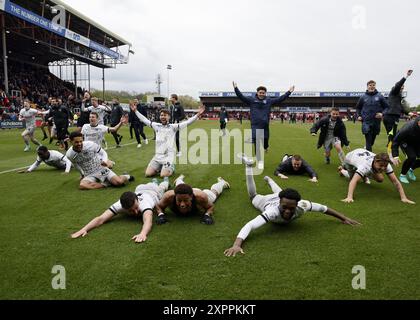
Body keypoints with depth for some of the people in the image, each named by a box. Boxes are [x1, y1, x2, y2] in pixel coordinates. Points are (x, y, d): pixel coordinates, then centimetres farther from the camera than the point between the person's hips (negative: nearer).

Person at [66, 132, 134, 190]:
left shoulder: (90, 144, -18)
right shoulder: (69, 155, -11)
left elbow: (102, 153, -2)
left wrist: (104, 161, -21)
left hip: (101, 169, -2)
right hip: (89, 175, 2)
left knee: (119, 182, -22)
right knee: (82, 185, -32)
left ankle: (126, 177, 15)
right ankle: (106, 184, -15)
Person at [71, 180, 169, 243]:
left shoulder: (144, 203, -55)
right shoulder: (119, 205, -45)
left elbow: (148, 221, -75)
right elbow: (101, 219, -55)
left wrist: (143, 234, -95)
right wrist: (84, 229, -72)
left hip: (153, 192, -2)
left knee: (161, 187, 36)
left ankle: (165, 181, 69)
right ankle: (155, 182, 72)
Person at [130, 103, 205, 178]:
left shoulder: (173, 127, -2)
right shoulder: (157, 126, 9)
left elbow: (187, 122, -10)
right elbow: (144, 120, 16)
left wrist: (198, 115, -21)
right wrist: (135, 111, 15)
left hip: (169, 156, -4)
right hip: (157, 156, 4)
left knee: (164, 175, -20)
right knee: (148, 173, -8)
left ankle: (171, 168, 14)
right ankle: (160, 168, 22)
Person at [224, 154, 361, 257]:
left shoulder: (301, 206, -46)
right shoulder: (273, 211, -55)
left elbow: (323, 208, -29)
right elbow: (249, 226, -65)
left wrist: (344, 218, -24)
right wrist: (236, 245, -79)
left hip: (282, 197, 3)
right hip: (269, 202, -2)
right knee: (254, 196, 30)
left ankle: (268, 179, 69)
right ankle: (248, 165, 42)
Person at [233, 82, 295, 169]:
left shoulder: (269, 101, 8)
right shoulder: (251, 101, 4)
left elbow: (280, 99, 9)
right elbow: (241, 97, -2)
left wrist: (289, 92, 6)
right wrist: (236, 88, -13)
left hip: (265, 126, 2)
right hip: (255, 127, -1)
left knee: (265, 143, 11)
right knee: (257, 145, -5)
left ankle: (265, 146, 50)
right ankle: (260, 161, 6)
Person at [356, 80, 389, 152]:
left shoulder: (380, 96, 2)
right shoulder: (363, 97, 3)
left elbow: (386, 107, 6)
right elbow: (358, 107, 17)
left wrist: (382, 113, -11)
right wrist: (359, 115, 3)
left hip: (376, 122, 2)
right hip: (366, 122, -1)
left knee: (373, 139, 14)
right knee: (368, 140, -8)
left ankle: (367, 148, 38)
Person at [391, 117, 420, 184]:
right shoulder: (408, 128, -37)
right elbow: (396, 141, -30)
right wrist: (395, 155, -38)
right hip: (405, 142, -5)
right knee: (411, 157, -26)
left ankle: (411, 170, 22)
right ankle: (402, 175, -4)